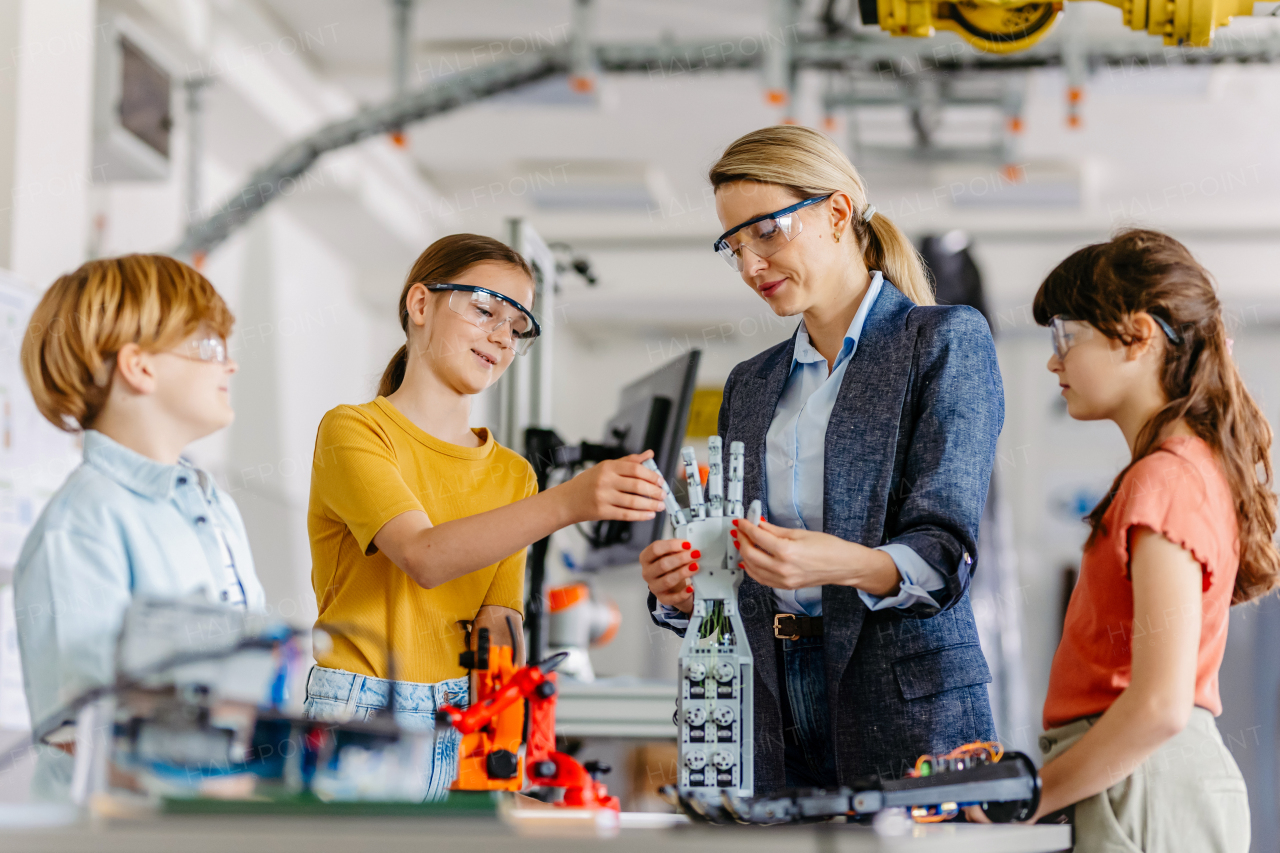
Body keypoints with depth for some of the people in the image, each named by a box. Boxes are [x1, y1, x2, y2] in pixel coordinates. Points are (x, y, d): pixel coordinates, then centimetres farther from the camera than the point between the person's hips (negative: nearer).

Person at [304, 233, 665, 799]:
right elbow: (424, 556, -19)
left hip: (466, 730, 4)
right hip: (361, 712, -4)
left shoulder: (514, 474, 16)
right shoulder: (352, 432, -2)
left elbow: (500, 626, 7)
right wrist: (566, 504, -29)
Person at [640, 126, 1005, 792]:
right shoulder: (750, 385, 17)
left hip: (907, 717, -4)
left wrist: (842, 564, -31)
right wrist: (680, 592, -5)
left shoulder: (947, 340, -1)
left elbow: (943, 554, -12)